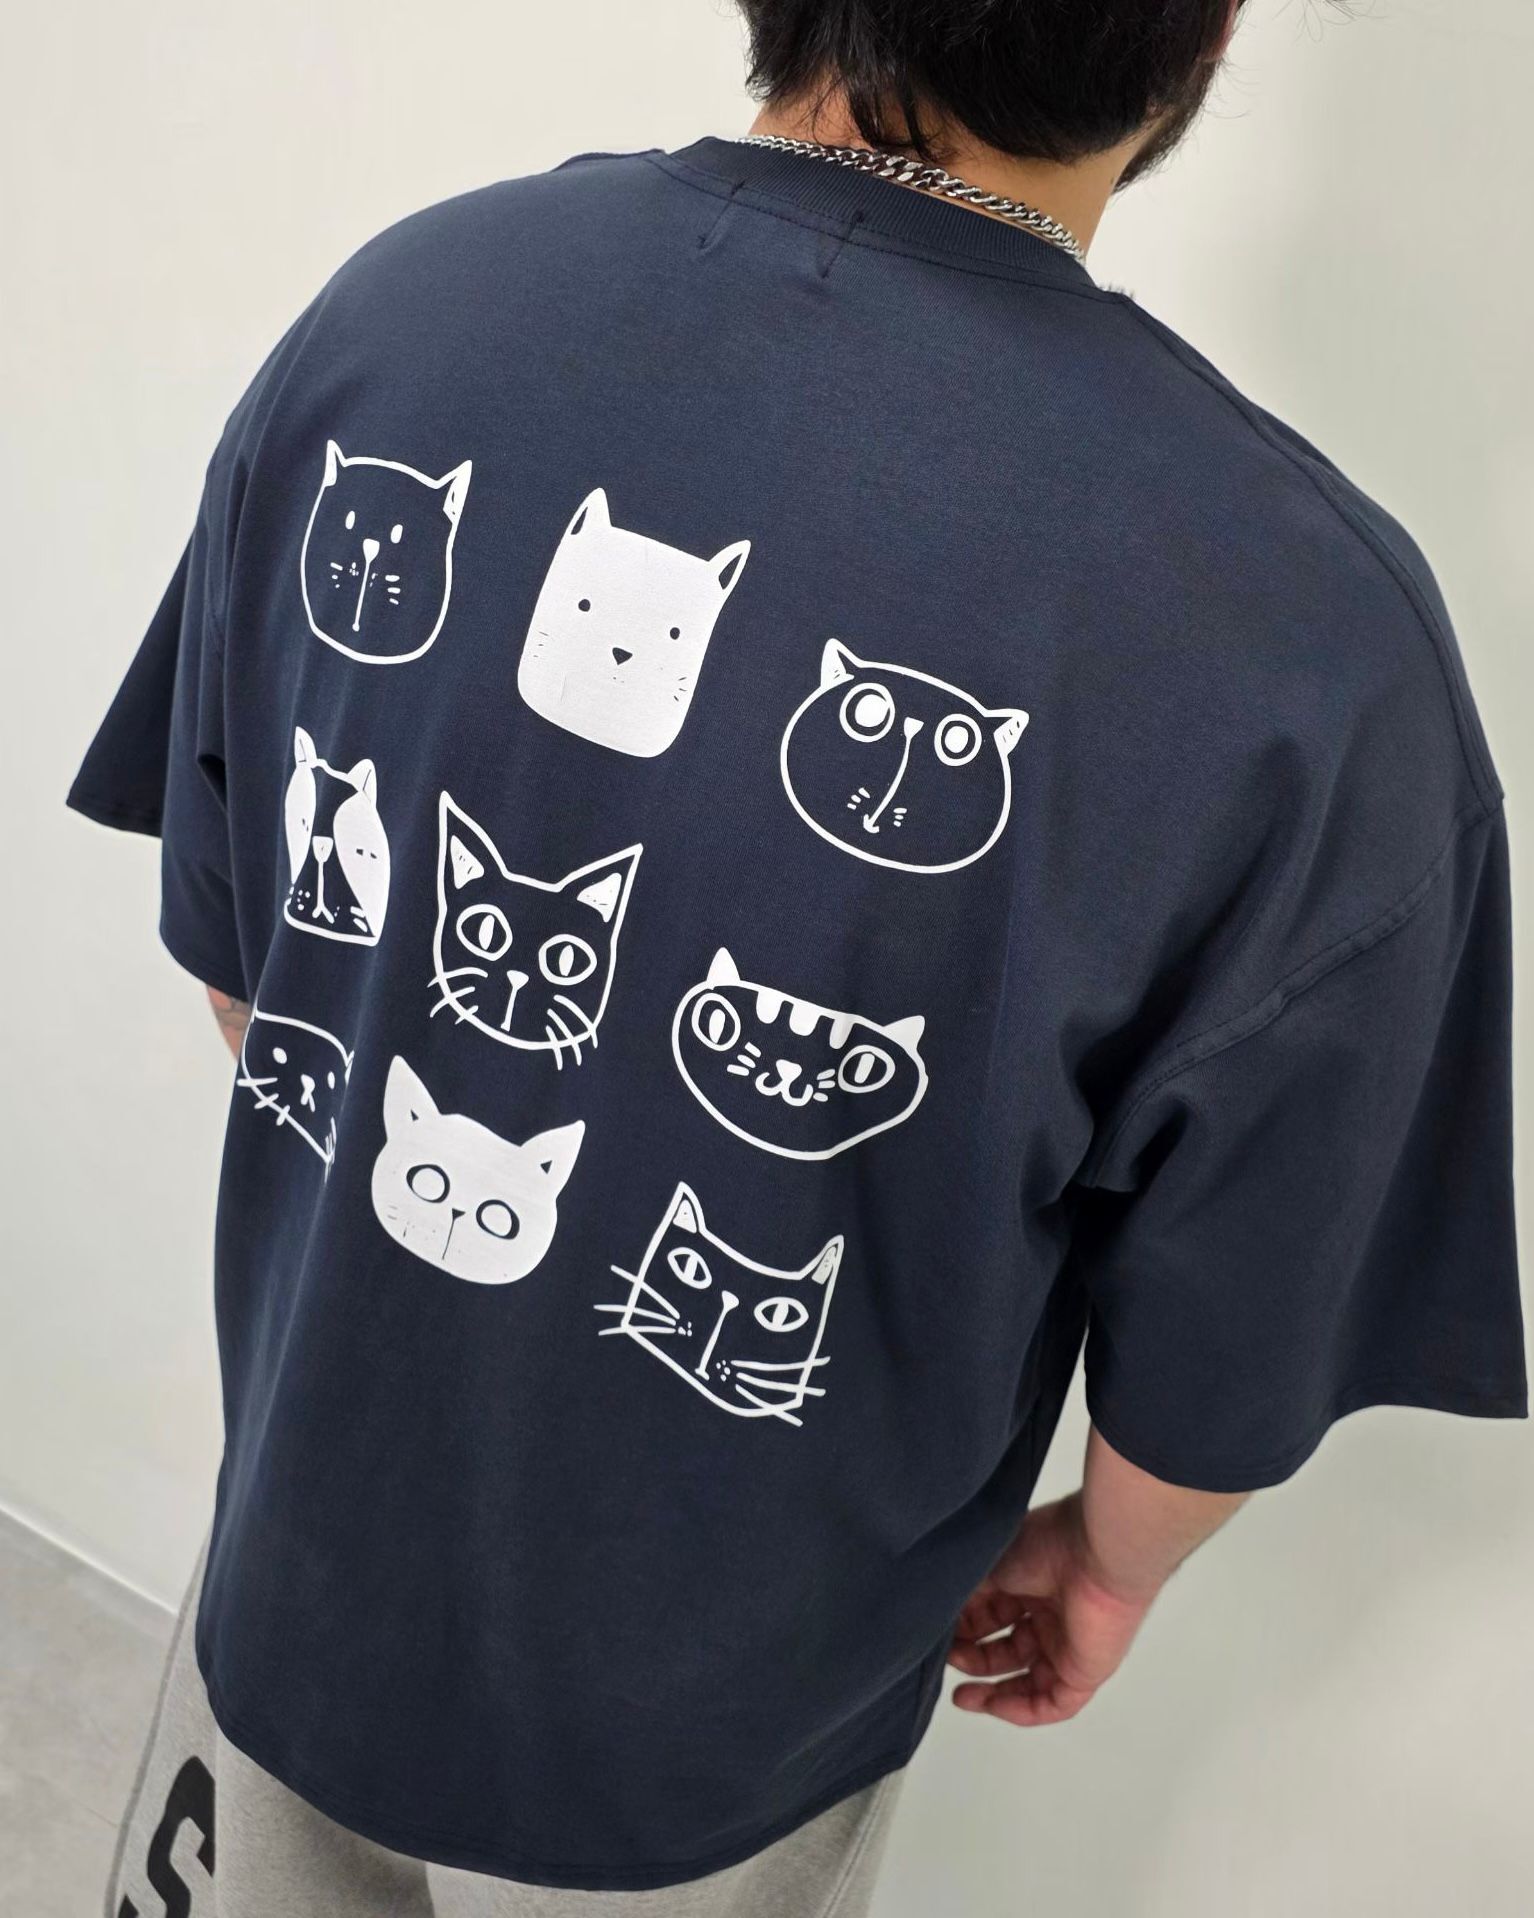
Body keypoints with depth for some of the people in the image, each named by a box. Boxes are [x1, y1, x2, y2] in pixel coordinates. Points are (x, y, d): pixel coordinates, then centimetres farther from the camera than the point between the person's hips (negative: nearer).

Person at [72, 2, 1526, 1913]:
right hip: (691, 1755, -2)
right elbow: (1215, 1375, -16)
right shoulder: (1310, 645, -29)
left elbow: (228, 944, -4)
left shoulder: (395, 303, -17)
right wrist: (1113, 1560, 7)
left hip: (298, 1573, 3)